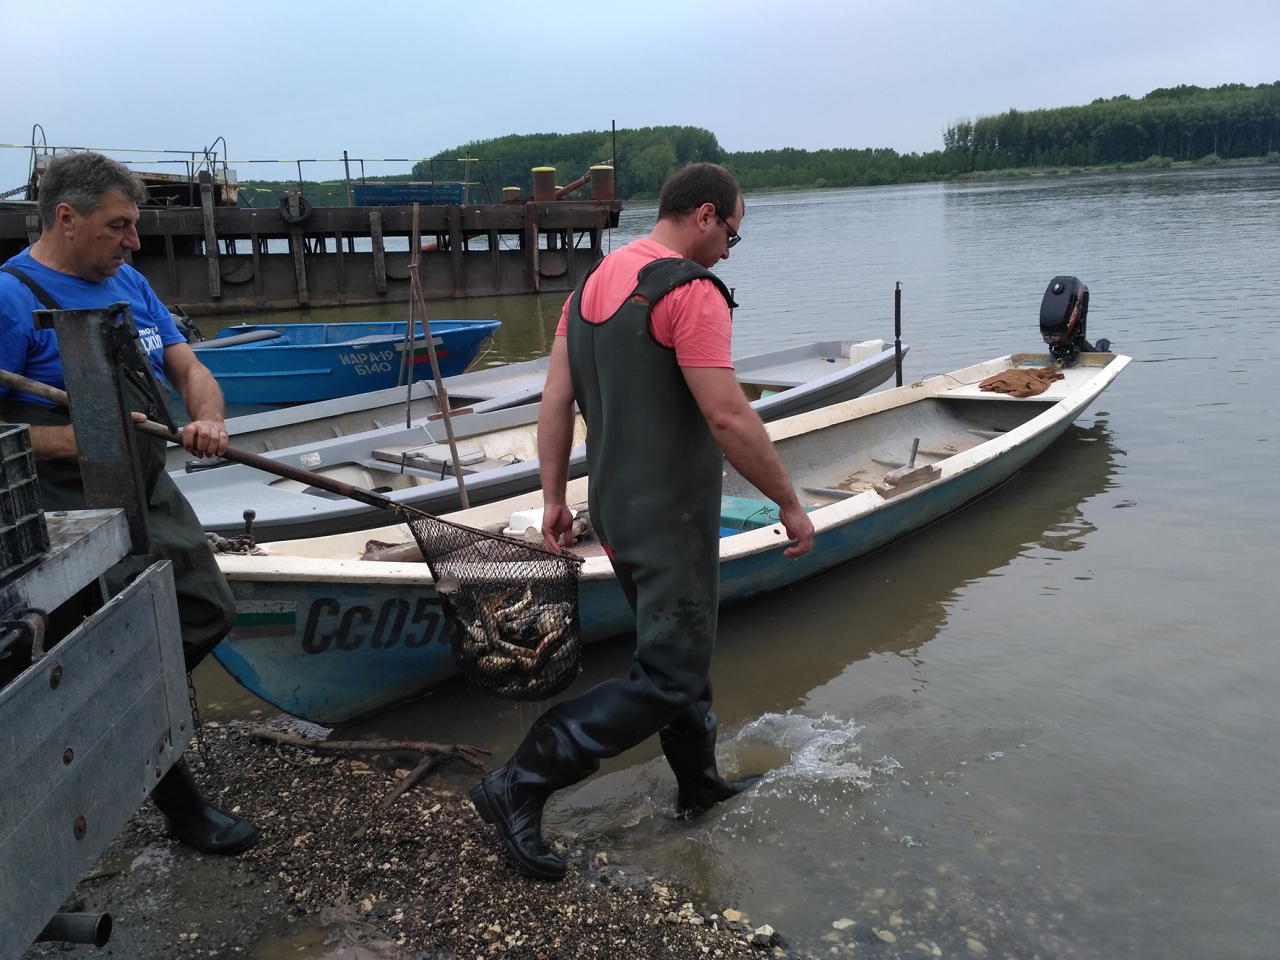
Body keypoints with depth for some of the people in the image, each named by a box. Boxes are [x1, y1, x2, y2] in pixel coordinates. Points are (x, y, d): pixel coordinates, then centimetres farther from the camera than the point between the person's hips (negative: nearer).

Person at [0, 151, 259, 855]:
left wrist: (208, 421, -14)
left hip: (152, 495, 8)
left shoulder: (129, 284, 8)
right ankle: (180, 805, 18)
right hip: (79, 518, -8)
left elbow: (189, 369, 7)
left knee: (209, 614, 15)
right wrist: (80, 438, -27)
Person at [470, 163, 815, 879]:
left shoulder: (594, 282, 10)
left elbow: (556, 400, 9)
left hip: (617, 509, 10)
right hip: (671, 518, -10)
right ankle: (521, 785, -3)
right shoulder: (690, 291, -18)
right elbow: (728, 417, -23)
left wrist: (554, 497, 13)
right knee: (668, 681, -2)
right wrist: (790, 502, -13)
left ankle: (700, 783, 37)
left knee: (680, 647, 22)